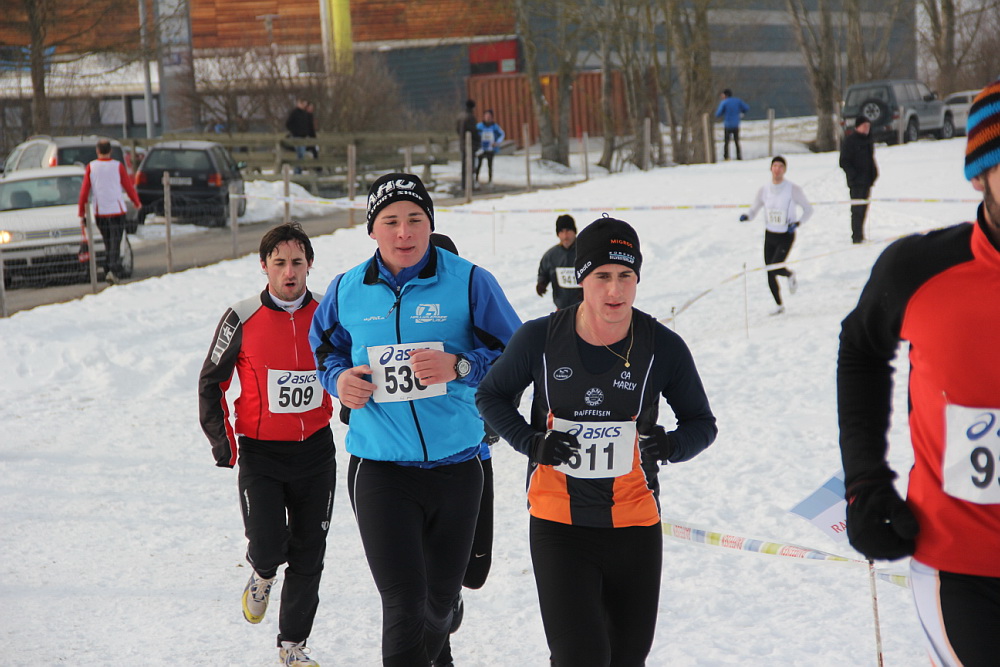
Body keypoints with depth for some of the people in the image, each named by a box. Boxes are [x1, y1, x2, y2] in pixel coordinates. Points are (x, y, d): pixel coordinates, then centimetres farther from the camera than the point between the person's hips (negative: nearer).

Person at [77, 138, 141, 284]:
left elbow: (84, 191, -1)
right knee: (115, 243, -3)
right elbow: (129, 187, 3)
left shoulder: (91, 167, 0)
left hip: (99, 212, 2)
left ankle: (109, 270, 15)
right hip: (117, 210, -2)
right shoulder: (118, 166, -4)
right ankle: (113, 270, -19)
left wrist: (82, 213, 4)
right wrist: (137, 203, 21)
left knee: (108, 243, 15)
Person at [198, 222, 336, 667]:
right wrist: (222, 442, -2)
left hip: (315, 450, 2)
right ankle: (262, 575, 23)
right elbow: (211, 383, 4)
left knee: (308, 556, 6)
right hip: (260, 451, -2)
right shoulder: (243, 320, -7)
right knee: (268, 547, -14)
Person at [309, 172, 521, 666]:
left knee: (442, 598, 17)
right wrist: (339, 378, -2)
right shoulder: (347, 290, 2)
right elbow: (325, 348, 20)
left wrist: (460, 366, -20)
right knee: (404, 603, -13)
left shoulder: (468, 282, -5)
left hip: (456, 465, 1)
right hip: (380, 468, 0)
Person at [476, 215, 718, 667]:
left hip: (635, 528, 2)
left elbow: (702, 423, 7)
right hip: (558, 525, -2)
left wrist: (671, 446, -16)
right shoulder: (540, 339, -7)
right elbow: (491, 396, 9)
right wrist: (531, 443, -8)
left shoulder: (663, 347, -6)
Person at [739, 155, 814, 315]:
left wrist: (798, 222, -20)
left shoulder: (793, 189, -11)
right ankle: (779, 305, 22)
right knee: (770, 274, 4)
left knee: (775, 267, -20)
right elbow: (753, 210, 8)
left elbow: (808, 209, -3)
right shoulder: (764, 191, -1)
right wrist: (746, 216, -15)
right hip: (769, 236, 4)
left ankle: (790, 275, 15)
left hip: (786, 236, -4)